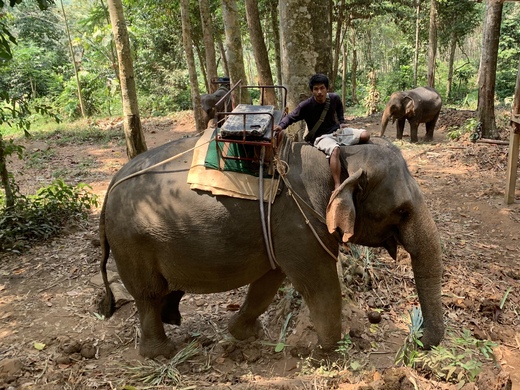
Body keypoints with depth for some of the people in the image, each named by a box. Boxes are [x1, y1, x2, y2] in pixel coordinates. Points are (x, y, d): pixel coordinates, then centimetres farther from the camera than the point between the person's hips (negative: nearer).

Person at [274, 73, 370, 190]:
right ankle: (338, 186, -41)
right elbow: (291, 117, -11)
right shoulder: (306, 106, -16)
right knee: (335, 149, -39)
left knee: (365, 135, -10)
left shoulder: (334, 98, -3)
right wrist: (281, 126, -29)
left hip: (337, 131, 6)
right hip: (320, 137, -5)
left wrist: (342, 122, 13)